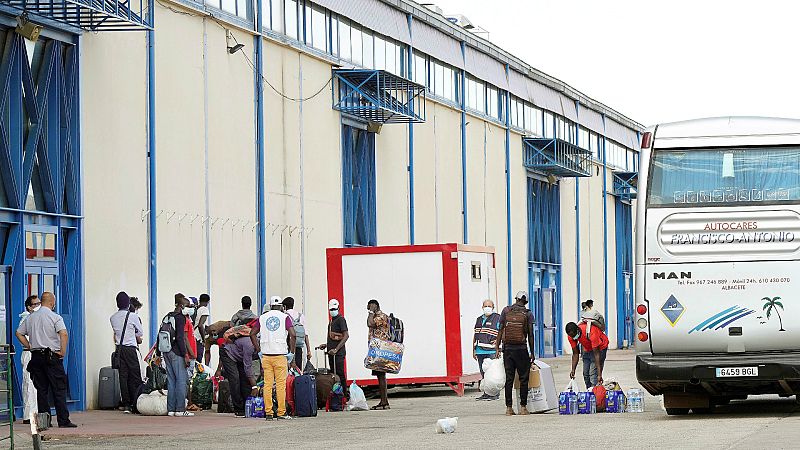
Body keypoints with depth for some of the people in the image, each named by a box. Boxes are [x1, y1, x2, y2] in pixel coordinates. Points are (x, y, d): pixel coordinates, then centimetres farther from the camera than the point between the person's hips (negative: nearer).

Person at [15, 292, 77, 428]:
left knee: (41, 390, 8)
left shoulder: (30, 318, 11)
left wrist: (30, 347, 13)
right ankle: (63, 420, -7)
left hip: (36, 356, 5)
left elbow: (19, 333, 14)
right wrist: (63, 351, -11)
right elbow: (63, 334, -20)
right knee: (59, 389, -3)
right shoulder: (55, 317, -7)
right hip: (52, 356, -5)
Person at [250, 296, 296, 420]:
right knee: (281, 384, -1)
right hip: (280, 355, -3)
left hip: (266, 355, 3)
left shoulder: (262, 318, 9)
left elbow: (252, 334, 8)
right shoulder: (285, 317, 0)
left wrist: (259, 349, 12)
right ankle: (281, 412, -2)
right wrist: (291, 351, 0)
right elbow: (292, 335, -9)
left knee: (267, 384, 4)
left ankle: (268, 413, 3)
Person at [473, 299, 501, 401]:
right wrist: (473, 351, 19)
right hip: (480, 351, 6)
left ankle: (495, 394, -4)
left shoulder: (497, 318, 0)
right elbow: (475, 335, 22)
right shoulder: (479, 319, 18)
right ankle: (486, 393, 14)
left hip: (491, 351, -6)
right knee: (483, 374, 8)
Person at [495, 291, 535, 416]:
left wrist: (497, 347, 6)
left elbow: (501, 330, 2)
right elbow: (530, 335, -2)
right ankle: (523, 407, 2)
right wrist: (532, 352, 5)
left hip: (507, 348, 2)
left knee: (509, 379, 5)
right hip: (521, 349, -2)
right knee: (523, 379, 4)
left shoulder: (506, 311, 4)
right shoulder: (528, 314, -1)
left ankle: (509, 407, 4)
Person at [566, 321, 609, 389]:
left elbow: (596, 354, -36)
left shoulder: (591, 333, -38)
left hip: (599, 348, -6)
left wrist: (599, 374, -38)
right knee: (586, 374, 3)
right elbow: (575, 354, -8)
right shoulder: (571, 336, -20)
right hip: (587, 349, 6)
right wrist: (573, 370, -18)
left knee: (593, 373, -19)